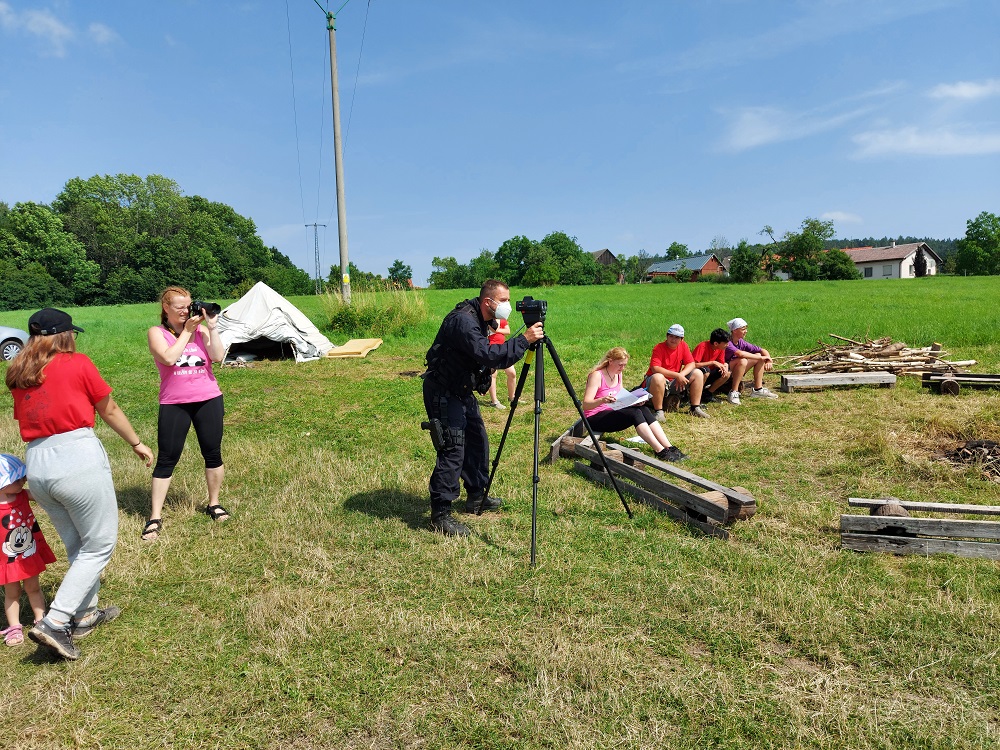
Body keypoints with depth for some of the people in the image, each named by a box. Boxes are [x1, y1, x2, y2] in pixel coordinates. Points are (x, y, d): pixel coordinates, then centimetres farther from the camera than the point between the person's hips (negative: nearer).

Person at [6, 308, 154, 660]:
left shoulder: (18, 375, 13)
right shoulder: (78, 363, -3)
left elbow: (25, 420, 17)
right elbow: (110, 411, 6)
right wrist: (137, 443, 19)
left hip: (36, 465, 7)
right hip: (78, 457, -7)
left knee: (77, 546, 22)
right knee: (100, 546, 7)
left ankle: (86, 614, 34)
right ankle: (54, 623, 0)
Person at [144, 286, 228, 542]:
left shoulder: (200, 329, 5)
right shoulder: (156, 333, 1)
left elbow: (218, 356, -8)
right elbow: (169, 358, -18)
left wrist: (211, 327, -12)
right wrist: (187, 331, -11)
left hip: (209, 399, 2)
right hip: (174, 404, -2)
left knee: (213, 454, 8)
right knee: (166, 460, 1)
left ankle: (214, 504, 26)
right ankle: (155, 518, 9)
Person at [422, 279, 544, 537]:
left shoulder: (480, 320, 7)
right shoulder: (463, 320, -25)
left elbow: (487, 354, 15)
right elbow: (488, 355, -34)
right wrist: (524, 340, -32)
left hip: (462, 390, 10)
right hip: (443, 392, -10)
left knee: (477, 443, 16)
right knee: (452, 450, -12)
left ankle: (476, 497, 32)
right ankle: (440, 514, -4)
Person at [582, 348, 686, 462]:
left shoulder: (618, 374, 9)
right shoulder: (597, 375, -16)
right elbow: (586, 405, -23)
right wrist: (603, 400, -42)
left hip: (612, 413, 8)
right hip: (595, 418, -8)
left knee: (643, 409, -17)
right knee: (635, 413, -28)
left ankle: (669, 448, -23)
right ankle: (661, 452, -31)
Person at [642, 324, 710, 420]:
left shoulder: (683, 346, 0)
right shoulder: (659, 348, -18)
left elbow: (691, 364, -2)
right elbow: (655, 368, -30)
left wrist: (681, 375, -23)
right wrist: (677, 375, -31)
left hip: (674, 383, 6)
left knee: (698, 374, -4)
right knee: (658, 377, -40)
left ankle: (695, 408, -1)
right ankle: (658, 411, -26)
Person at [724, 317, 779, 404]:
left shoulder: (741, 342, 2)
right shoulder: (727, 343, -21)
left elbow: (762, 350, 7)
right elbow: (740, 353, -38)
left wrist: (769, 361, -14)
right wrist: (761, 358, -29)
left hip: (735, 375, 8)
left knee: (759, 356, 3)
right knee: (742, 361, -33)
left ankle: (758, 390, 4)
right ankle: (733, 393, -24)